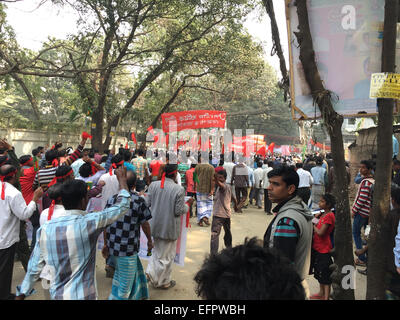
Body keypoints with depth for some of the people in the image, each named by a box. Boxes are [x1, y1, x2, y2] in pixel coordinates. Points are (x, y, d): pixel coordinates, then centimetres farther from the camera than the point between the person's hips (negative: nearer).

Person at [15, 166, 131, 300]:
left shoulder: (45, 229, -7)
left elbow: (34, 268, 0)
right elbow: (122, 206, -9)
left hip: (57, 295, 5)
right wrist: (122, 178, 5)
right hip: (83, 295, -5)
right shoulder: (89, 223, -20)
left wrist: (21, 295, 14)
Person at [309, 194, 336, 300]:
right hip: (317, 247, 9)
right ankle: (321, 293, 36)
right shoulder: (323, 214, 7)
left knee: (325, 275, 2)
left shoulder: (329, 216, -21)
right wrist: (316, 217, -5)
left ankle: (326, 297, 13)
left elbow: (320, 232, -24)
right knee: (319, 272, 21)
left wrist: (314, 225, -10)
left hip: (324, 249, -9)